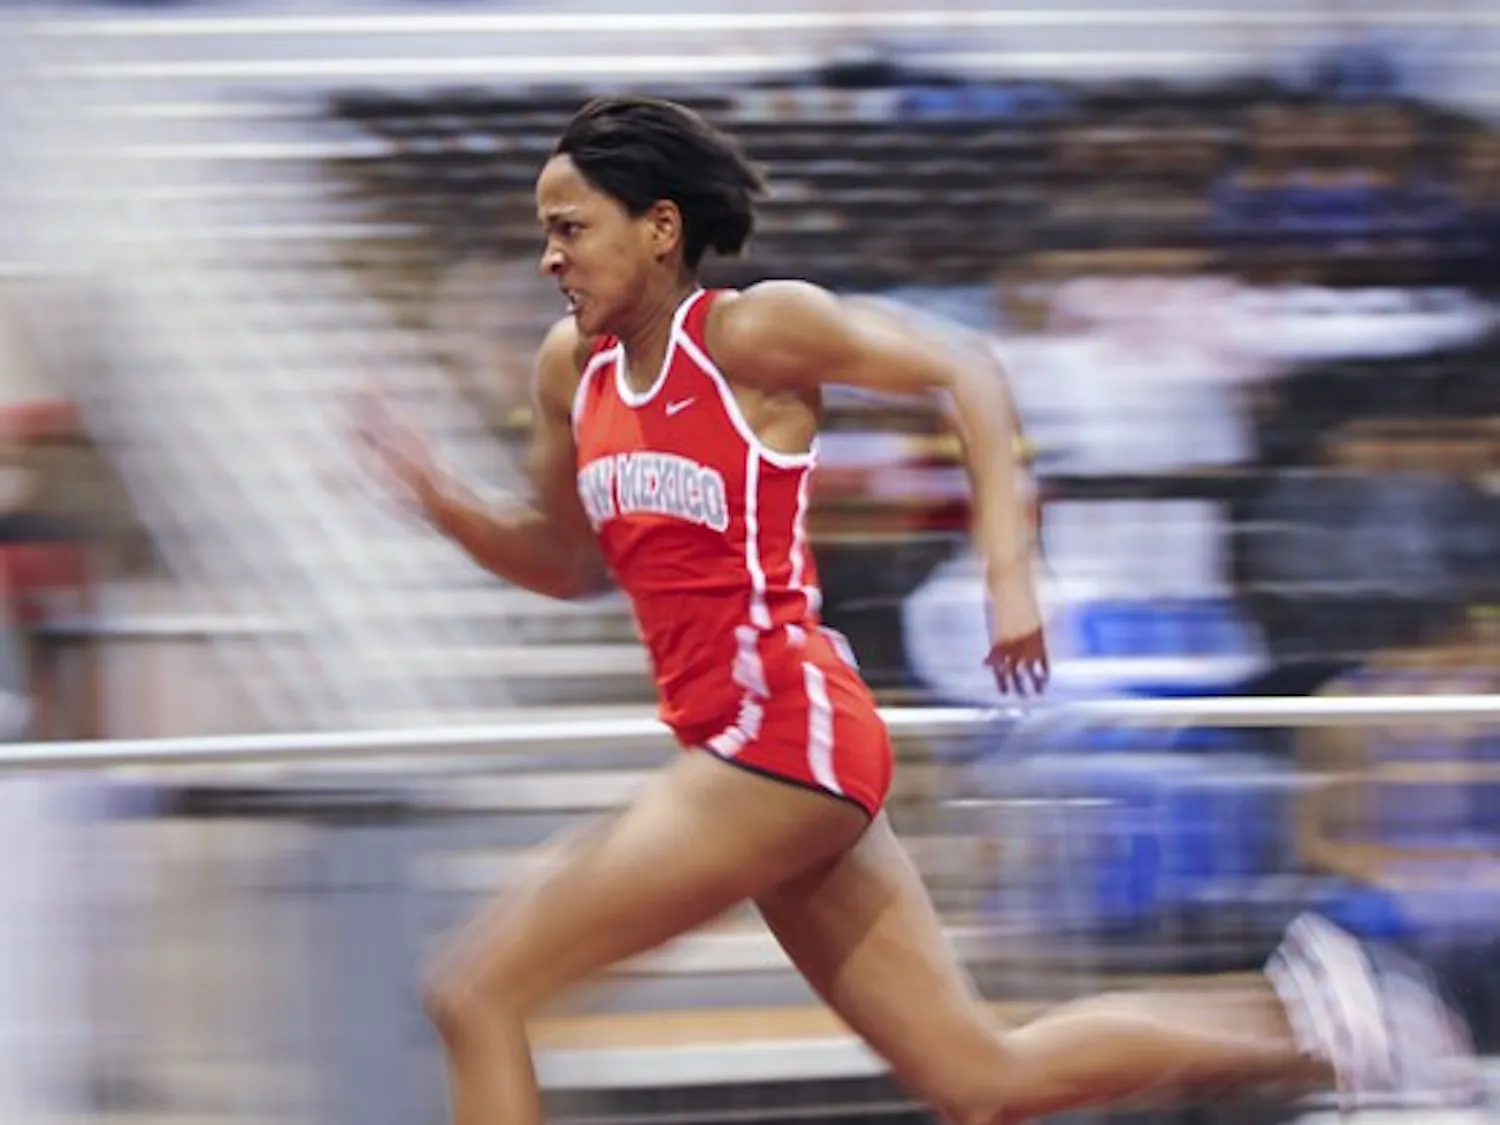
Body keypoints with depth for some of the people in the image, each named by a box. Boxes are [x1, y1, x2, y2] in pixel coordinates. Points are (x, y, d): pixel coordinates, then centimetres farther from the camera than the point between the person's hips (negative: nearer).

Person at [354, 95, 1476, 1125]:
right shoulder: (572, 365, 13)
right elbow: (568, 564, 22)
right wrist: (440, 496, 5)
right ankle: (1295, 1024, 14)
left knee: (478, 993, -11)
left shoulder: (753, 331, -7)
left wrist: (1008, 569, -11)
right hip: (741, 745, 8)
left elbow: (962, 377, -2)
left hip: (783, 729, -8)